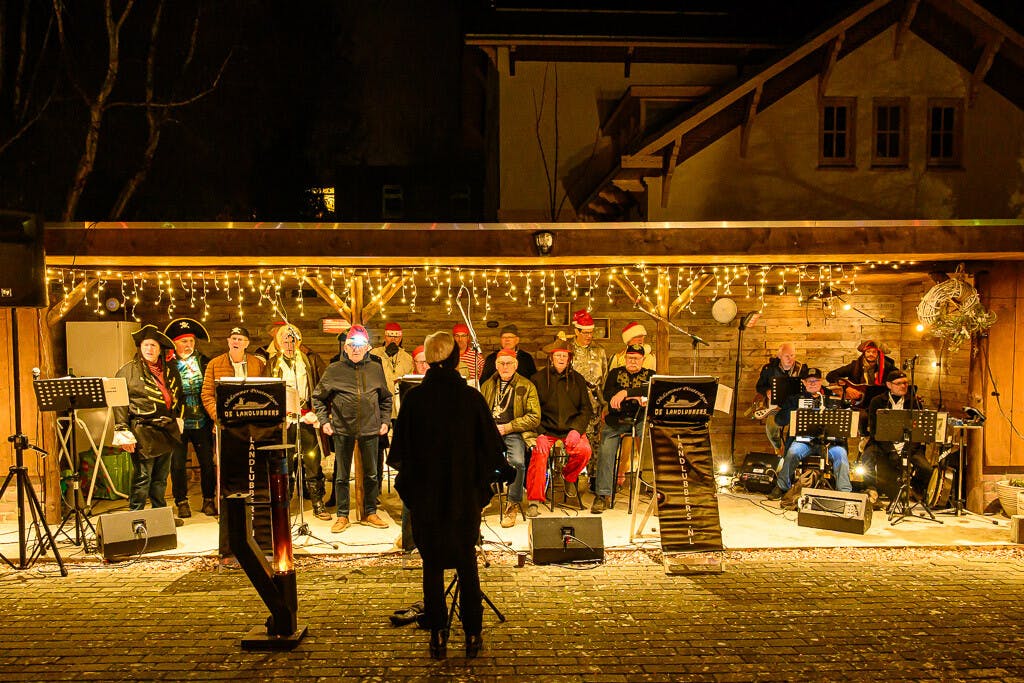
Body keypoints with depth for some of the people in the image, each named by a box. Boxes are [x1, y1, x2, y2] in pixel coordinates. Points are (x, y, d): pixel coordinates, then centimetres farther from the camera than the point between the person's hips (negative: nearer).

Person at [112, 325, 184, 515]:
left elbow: (179, 396, 23)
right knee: (142, 478, -4)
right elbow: (119, 403, -8)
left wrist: (178, 418, 15)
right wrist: (123, 432, -13)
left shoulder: (170, 370, 13)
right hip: (143, 433, -5)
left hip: (167, 431, 5)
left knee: (161, 478, 14)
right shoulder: (128, 370, -3)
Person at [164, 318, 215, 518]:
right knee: (178, 464, 3)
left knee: (207, 462, 4)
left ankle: (208, 500, 18)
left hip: (202, 422, 2)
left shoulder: (203, 362, 8)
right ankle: (181, 502, 17)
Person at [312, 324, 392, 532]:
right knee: (342, 476, 6)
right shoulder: (334, 370, 1)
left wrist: (385, 421, 6)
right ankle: (342, 516, 18)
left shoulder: (376, 369, 6)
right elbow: (318, 397, 7)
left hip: (370, 430, 2)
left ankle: (370, 513, 24)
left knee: (371, 475, 10)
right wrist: (324, 421, -2)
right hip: (342, 430, -2)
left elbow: (386, 398, 14)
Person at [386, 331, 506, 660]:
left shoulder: (413, 398, -7)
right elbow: (491, 445, -5)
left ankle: (438, 635, 14)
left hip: (425, 495, 0)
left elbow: (401, 449, -2)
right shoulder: (471, 397, -9)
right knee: (467, 562, 13)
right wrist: (481, 481, 10)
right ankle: (472, 634, 18)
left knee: (432, 564, 11)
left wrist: (410, 482, 13)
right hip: (465, 494, 0)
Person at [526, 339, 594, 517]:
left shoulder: (577, 379, 12)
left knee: (584, 450, -26)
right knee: (538, 453, -29)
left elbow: (586, 410, 11)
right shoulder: (538, 378, 5)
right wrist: (539, 434, -13)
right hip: (546, 429, -1)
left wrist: (576, 430, -7)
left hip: (571, 428, 2)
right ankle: (534, 501, -22)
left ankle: (569, 476, 7)